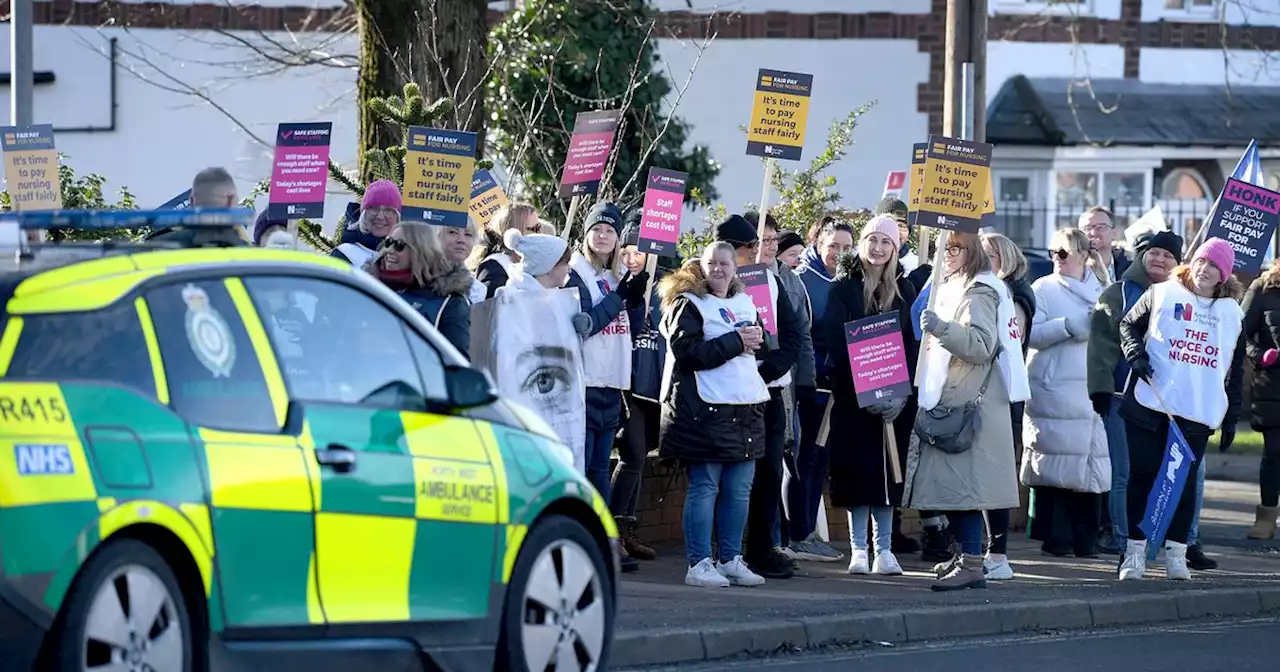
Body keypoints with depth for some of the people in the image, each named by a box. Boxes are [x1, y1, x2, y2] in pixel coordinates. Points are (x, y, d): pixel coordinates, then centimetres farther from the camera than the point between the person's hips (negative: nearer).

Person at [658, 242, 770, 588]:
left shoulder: (745, 302, 18)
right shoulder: (689, 304, -4)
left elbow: (762, 341, 24)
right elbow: (687, 350, -16)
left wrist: (757, 338, 0)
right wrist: (735, 342, -15)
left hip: (746, 408, 7)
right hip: (706, 408, -7)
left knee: (739, 489, 9)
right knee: (705, 487, -6)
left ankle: (730, 559, 17)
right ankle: (698, 563, -3)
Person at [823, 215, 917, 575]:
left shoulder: (903, 289, 9)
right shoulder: (844, 286, 1)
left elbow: (912, 341, 6)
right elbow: (834, 339, -6)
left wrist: (901, 390, -8)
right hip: (853, 393, -2)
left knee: (888, 470, 2)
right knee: (857, 467, -3)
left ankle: (884, 549, 5)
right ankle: (858, 549, 2)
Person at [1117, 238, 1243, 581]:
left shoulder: (1232, 314, 11)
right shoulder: (1162, 294, 3)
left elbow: (1236, 370, 15)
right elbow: (1129, 325, 8)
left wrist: (1231, 417, 12)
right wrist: (1136, 355, -11)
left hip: (1198, 414, 2)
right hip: (1150, 407, -2)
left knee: (1185, 481, 2)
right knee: (1143, 476, -1)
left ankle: (1176, 552, 9)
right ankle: (1135, 550, 4)